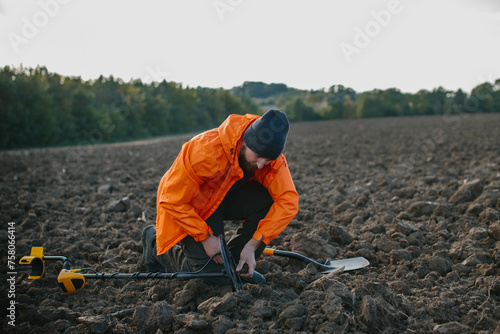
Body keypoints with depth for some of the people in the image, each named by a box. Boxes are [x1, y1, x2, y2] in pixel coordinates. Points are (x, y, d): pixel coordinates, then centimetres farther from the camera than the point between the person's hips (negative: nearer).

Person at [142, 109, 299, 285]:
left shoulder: (271, 154, -22)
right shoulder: (205, 151, -36)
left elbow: (288, 200, -27)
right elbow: (172, 200, -28)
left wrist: (252, 245, -32)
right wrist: (206, 237, -27)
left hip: (226, 197, 5)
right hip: (189, 206, -5)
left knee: (268, 200, -25)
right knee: (215, 278, -13)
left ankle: (236, 264, -4)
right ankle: (155, 242, 11)